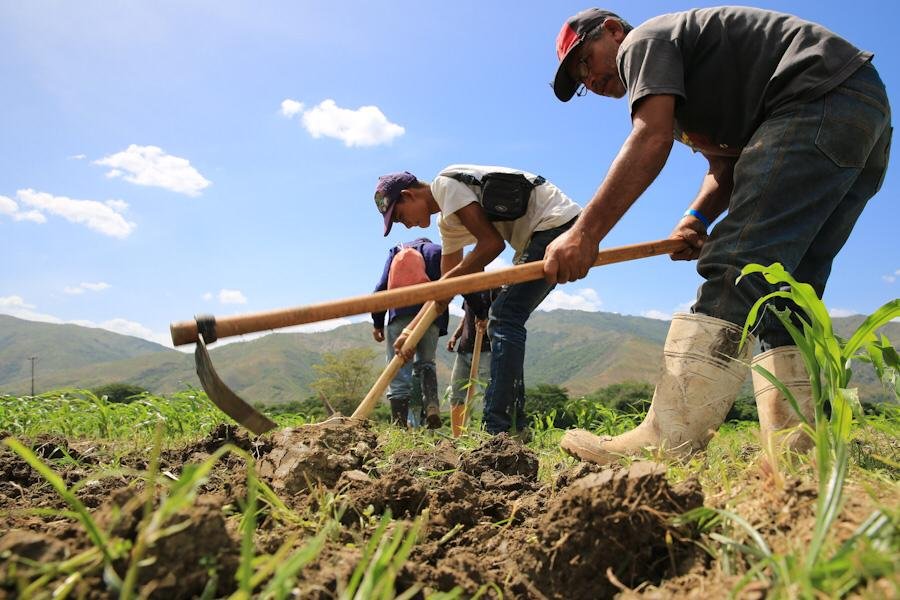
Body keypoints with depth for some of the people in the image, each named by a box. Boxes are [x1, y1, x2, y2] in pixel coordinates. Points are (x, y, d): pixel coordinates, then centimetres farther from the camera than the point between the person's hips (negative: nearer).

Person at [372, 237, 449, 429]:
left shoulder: (397, 250, 21)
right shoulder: (439, 251, 22)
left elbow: (382, 286, 11)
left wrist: (377, 322, 12)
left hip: (400, 314, -1)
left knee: (399, 370, -1)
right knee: (426, 363, 16)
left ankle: (399, 421, -10)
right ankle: (432, 406, -9)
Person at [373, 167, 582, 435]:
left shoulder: (445, 184, -10)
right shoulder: (448, 224, 18)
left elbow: (492, 243, -18)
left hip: (556, 221, -10)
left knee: (504, 317, -15)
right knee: (503, 319, 10)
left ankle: (497, 431, -16)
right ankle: (512, 427, 13)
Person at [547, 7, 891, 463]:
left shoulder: (644, 41, 1)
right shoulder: (685, 92, 29)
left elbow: (651, 140, -16)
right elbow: (727, 166, 19)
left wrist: (585, 232, -21)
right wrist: (697, 217, -1)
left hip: (822, 97, -11)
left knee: (736, 268, -22)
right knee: (784, 290, 5)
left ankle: (666, 444, -28)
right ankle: (789, 445, 1)